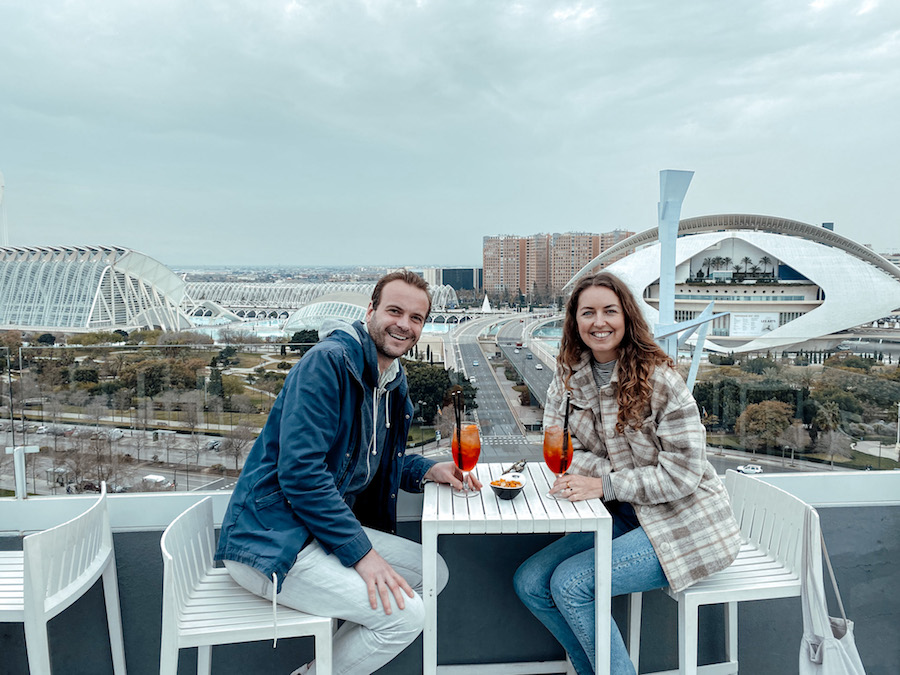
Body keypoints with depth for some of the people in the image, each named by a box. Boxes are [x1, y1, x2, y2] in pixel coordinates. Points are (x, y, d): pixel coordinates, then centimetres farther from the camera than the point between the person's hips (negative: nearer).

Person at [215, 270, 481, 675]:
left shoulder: (393, 384, 11)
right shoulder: (328, 361, -19)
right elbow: (300, 471, -25)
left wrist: (428, 470, 2)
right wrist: (361, 553, -22)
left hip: (327, 528, 10)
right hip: (271, 540, -10)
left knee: (433, 572, 9)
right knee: (405, 614, -17)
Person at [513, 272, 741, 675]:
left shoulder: (659, 380, -18)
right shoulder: (569, 375, 0)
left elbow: (683, 473, -17)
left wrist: (604, 484, -22)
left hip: (685, 525, -7)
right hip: (626, 517, 7)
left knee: (570, 583, -20)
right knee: (529, 582, -2)